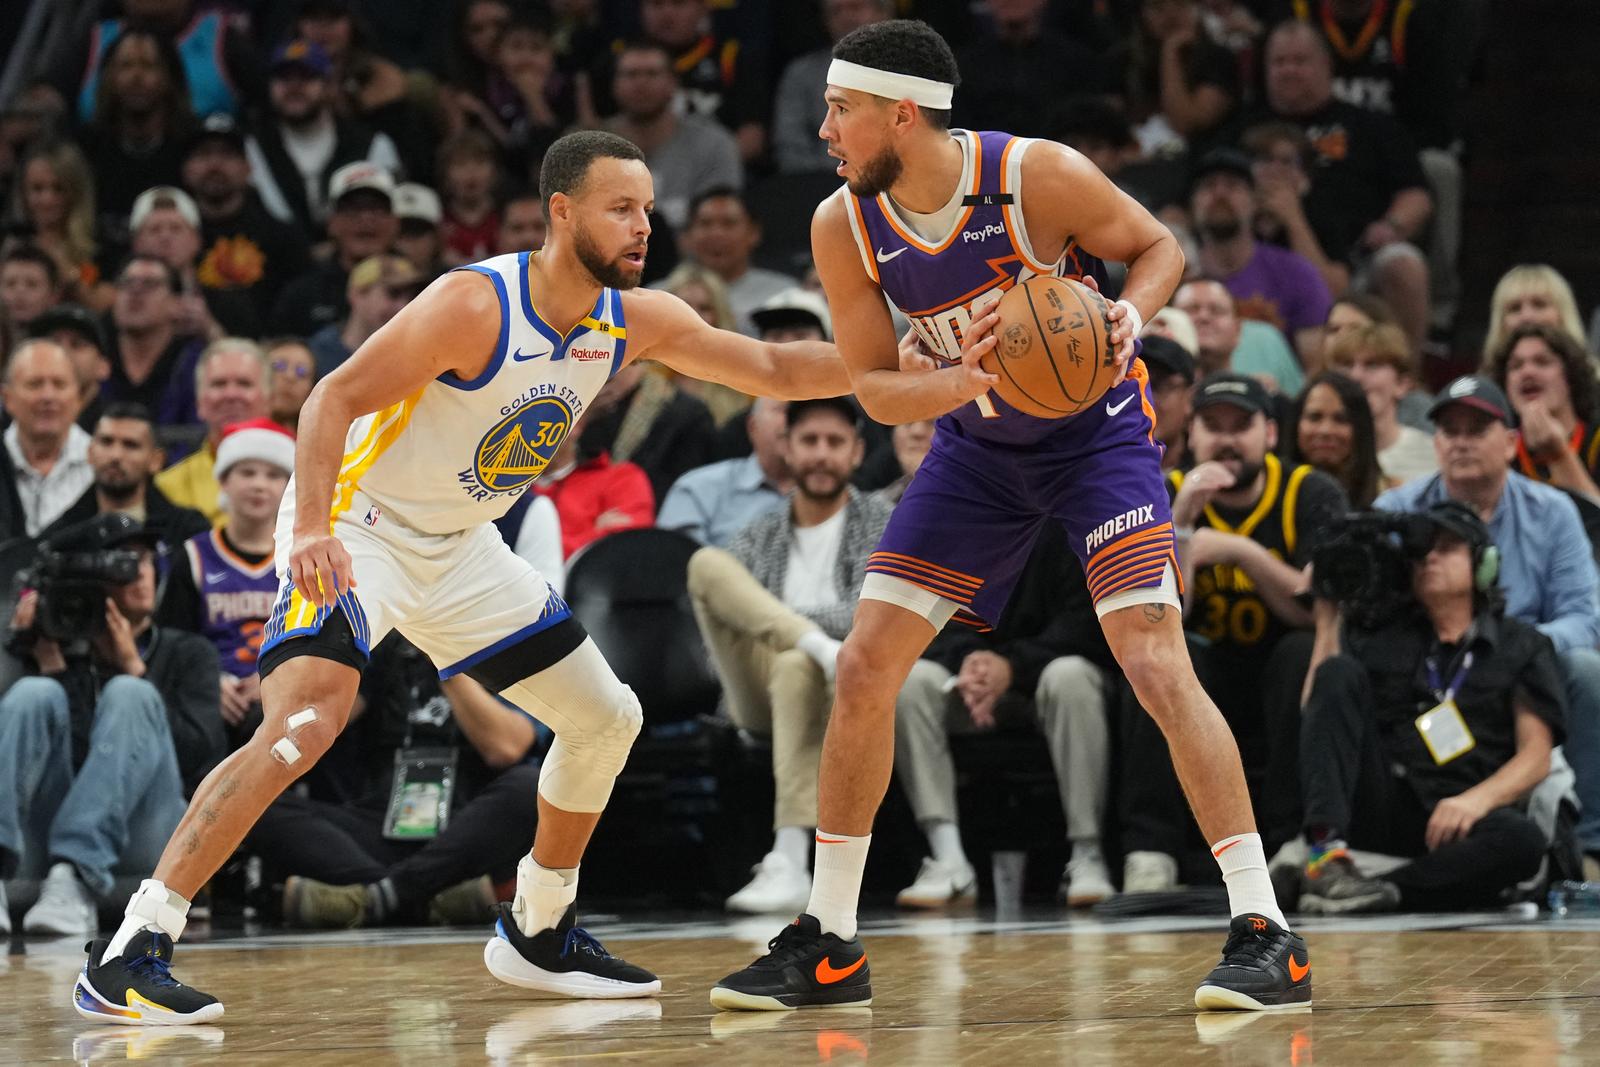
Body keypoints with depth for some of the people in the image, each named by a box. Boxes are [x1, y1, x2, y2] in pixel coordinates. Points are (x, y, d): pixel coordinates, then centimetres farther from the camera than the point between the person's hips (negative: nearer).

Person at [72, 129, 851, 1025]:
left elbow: (774, 369, 6)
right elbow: (337, 397, -26)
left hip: (459, 547, 8)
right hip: (354, 527, -8)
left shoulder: (634, 321, -3)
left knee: (608, 721, 12)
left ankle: (537, 935, 30)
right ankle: (128, 957, -30)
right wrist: (313, 528, -40)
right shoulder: (475, 305, -25)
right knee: (305, 724, -29)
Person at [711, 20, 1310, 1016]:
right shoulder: (844, 227, -13)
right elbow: (875, 388, -7)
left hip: (1097, 430, -5)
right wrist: (958, 382, -28)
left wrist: (1128, 318, -30)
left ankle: (1267, 937, -19)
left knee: (1156, 661, -21)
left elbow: (1159, 246, -8)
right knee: (865, 666, -1)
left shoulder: (1041, 177, -25)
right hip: (977, 446, 5)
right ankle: (829, 944, 12)